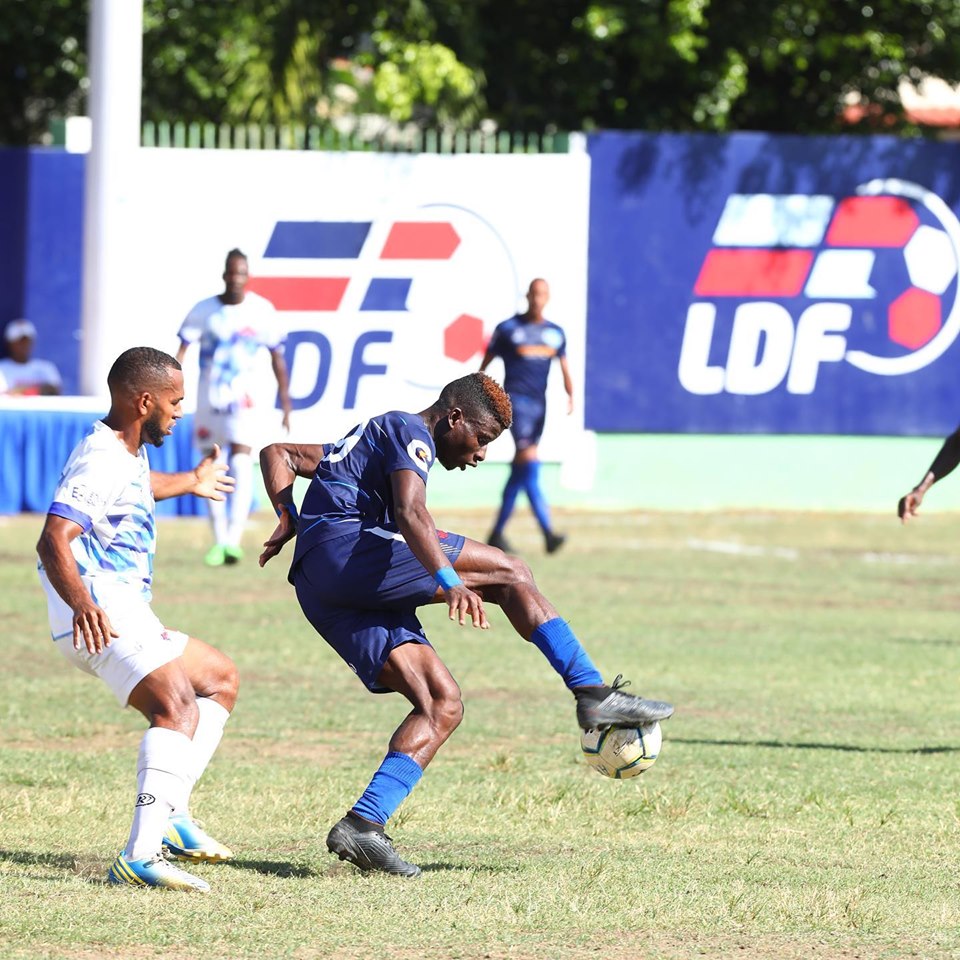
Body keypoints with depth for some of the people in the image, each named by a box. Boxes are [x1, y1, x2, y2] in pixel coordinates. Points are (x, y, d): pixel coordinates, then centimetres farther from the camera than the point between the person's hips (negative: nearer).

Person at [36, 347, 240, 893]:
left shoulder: (130, 454, 18)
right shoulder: (102, 462, -15)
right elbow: (53, 541, -29)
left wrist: (190, 483, 63)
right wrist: (82, 604, -45)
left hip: (126, 617, 12)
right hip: (100, 618, -12)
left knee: (220, 677, 25)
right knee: (178, 706, -30)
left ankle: (173, 815, 11)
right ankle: (140, 857, -45)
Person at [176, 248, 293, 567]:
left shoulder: (262, 310, -1)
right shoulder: (204, 311, -1)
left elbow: (277, 358, 5)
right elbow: (181, 352, -5)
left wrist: (285, 402, 4)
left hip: (243, 399, -2)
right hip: (209, 397, 2)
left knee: (241, 465, -17)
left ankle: (234, 539, -23)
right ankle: (218, 541, 18)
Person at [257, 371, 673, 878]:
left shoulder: (370, 435, 32)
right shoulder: (410, 433, 1)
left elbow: (277, 455, 32)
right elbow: (409, 512, -18)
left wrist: (289, 519, 16)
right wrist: (449, 582, -32)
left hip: (321, 593, 9)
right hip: (345, 550, -9)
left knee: (443, 703, 1)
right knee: (509, 574, -7)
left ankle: (363, 825, -12)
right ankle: (593, 694, -11)